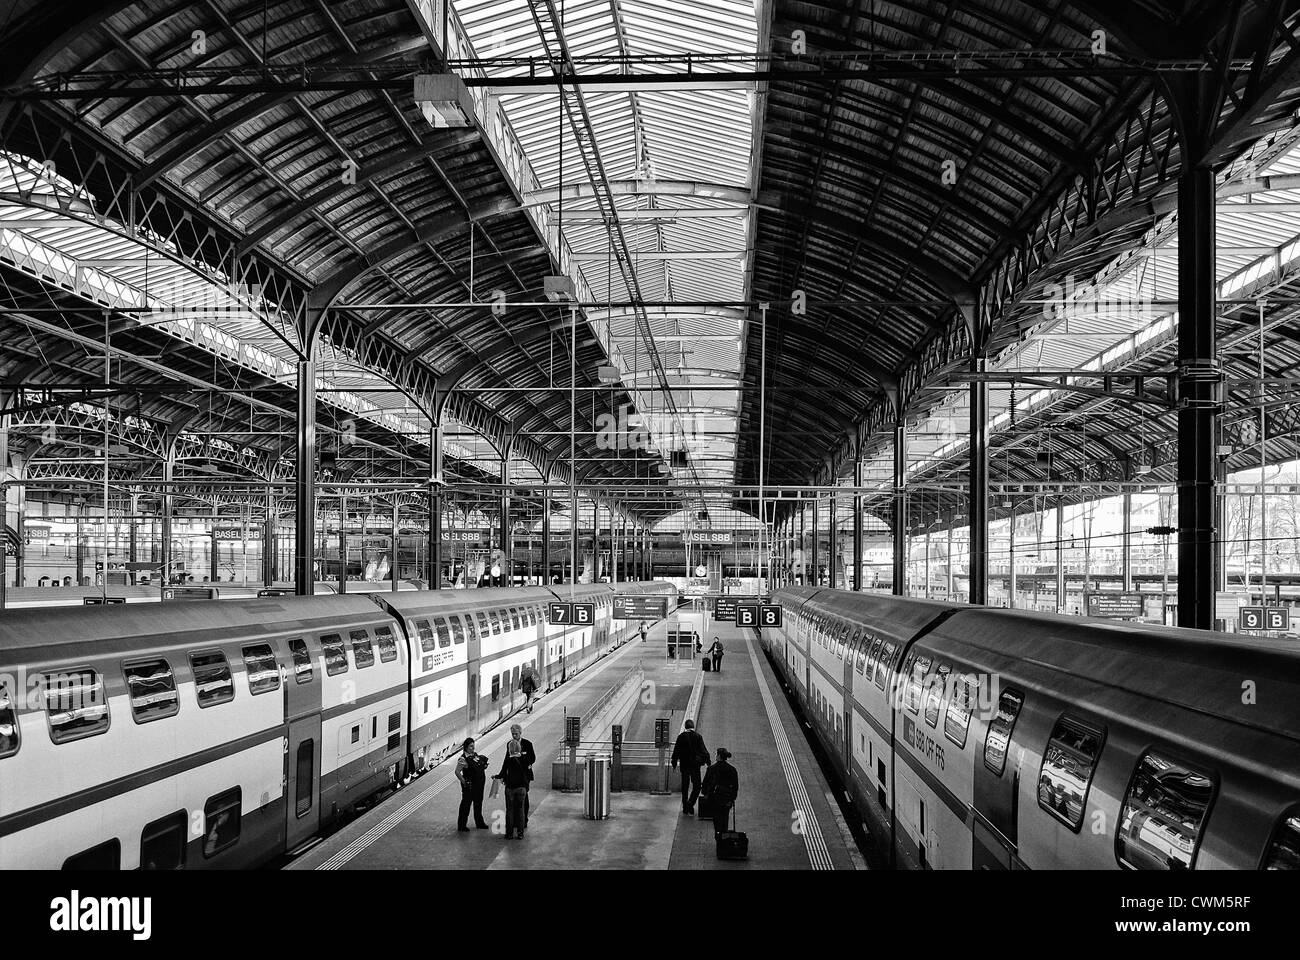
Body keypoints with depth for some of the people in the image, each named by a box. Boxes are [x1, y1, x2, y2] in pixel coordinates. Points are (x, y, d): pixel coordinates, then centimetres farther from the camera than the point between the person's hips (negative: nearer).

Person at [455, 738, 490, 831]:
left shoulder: (475, 755, 7)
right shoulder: (463, 759, -18)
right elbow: (457, 772, -23)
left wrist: (484, 765, 3)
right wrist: (464, 782, -21)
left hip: (479, 784, 8)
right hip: (469, 786, -8)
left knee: (478, 804, 19)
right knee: (466, 804, 3)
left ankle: (480, 823, 33)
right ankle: (461, 825, 15)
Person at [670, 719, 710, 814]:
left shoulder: (681, 736, -2)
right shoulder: (698, 736, -6)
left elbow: (676, 750, 2)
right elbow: (703, 750, -6)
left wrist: (674, 763, 10)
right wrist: (707, 761, 3)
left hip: (684, 764, 2)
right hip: (695, 764, -2)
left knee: (685, 787, 13)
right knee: (696, 786, 6)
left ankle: (685, 807, 16)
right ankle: (691, 803, -14)